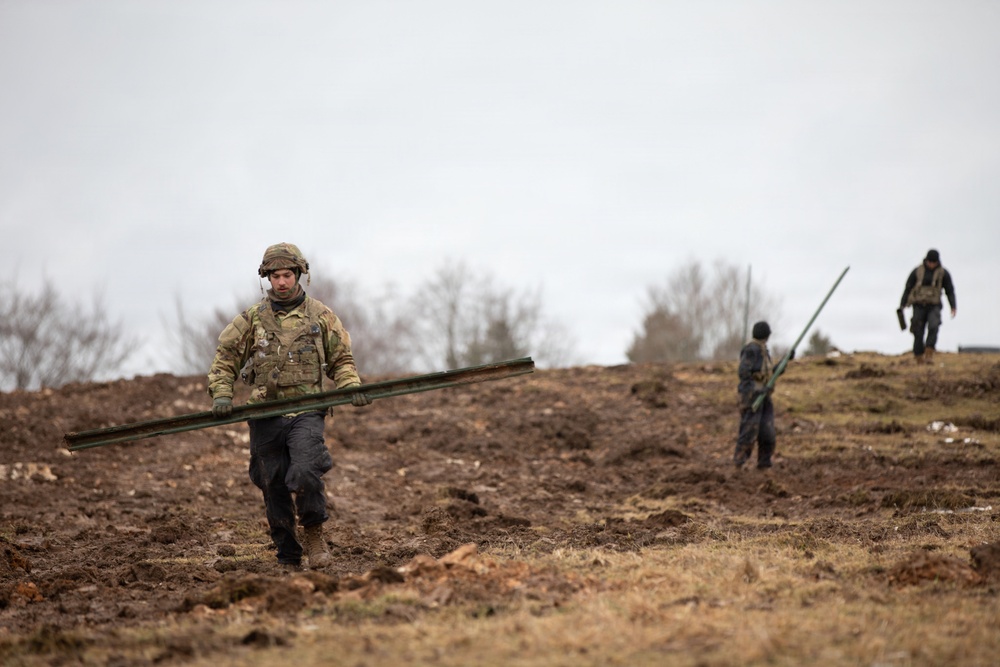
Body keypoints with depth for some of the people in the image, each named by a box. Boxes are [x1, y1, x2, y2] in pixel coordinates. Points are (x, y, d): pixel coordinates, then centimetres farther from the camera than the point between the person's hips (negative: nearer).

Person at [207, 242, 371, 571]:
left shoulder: (321, 316, 8)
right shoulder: (251, 318, 9)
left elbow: (341, 359, 14)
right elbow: (224, 358, 11)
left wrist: (351, 387, -4)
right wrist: (221, 394, -4)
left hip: (306, 412, -2)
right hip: (265, 417, 2)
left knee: (305, 474, -23)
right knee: (274, 490, 4)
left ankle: (314, 532, 3)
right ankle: (289, 559, 16)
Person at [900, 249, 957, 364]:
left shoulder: (943, 273, -1)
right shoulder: (917, 272, -1)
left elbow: (950, 291, -1)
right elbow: (908, 289, 2)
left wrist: (954, 306, -15)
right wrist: (902, 306, -5)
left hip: (934, 307, 0)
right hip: (919, 307, 0)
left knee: (933, 327, -26)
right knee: (918, 333, -6)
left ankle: (929, 355, -22)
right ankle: (920, 361, 2)